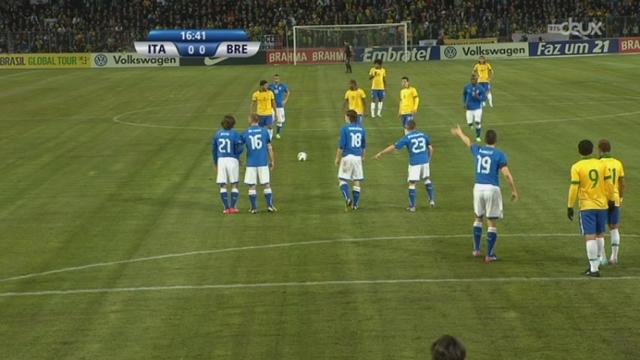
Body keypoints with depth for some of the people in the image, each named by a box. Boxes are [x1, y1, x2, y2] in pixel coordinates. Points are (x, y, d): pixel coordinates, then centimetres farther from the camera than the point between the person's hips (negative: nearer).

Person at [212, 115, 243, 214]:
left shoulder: (217, 134, 5)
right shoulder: (235, 134, -7)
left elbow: (213, 149, 11)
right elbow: (239, 150, -11)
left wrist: (215, 162, 23)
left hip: (221, 160, 3)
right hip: (232, 160, -3)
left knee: (223, 186, 6)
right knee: (234, 185, 7)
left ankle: (226, 208, 2)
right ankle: (232, 207, 1)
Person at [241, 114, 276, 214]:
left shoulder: (246, 133, 1)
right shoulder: (264, 131, 2)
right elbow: (269, 148, 3)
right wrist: (272, 161, 12)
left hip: (251, 163, 0)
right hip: (263, 162, 0)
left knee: (252, 186, 5)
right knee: (267, 185, 6)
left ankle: (254, 208, 5)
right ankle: (270, 206, 3)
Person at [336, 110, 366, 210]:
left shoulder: (345, 128, -8)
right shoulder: (361, 129, 8)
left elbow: (341, 146, -10)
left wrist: (337, 158, -1)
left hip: (347, 157, -4)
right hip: (358, 157, 4)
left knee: (342, 179, 3)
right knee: (357, 181, 9)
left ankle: (347, 198, -20)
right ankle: (355, 205, 13)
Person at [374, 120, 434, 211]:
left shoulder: (407, 137, -6)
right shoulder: (423, 135, 7)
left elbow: (393, 147, -7)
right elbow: (430, 148, 11)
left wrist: (380, 153, -2)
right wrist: (429, 158, 26)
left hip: (414, 163, -4)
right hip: (425, 161, 4)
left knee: (412, 184, 4)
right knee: (427, 179, 24)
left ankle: (412, 206, 4)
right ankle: (432, 200, 24)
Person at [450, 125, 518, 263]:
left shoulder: (477, 150, 6)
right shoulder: (499, 155, -7)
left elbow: (468, 142, 28)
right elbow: (507, 175, -13)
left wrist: (459, 133, 49)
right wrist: (514, 191, -4)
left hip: (478, 187, 4)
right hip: (492, 189, -4)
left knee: (478, 218, 25)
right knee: (492, 223, 4)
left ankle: (476, 249, 29)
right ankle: (489, 255, 5)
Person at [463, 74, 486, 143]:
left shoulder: (480, 88, -9)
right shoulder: (467, 87, -4)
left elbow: (483, 98, -3)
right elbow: (464, 95, 14)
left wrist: (478, 97, -23)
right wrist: (465, 103, 5)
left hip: (478, 108, -2)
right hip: (469, 108, 2)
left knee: (478, 123, -11)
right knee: (469, 124, 0)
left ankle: (478, 136, 5)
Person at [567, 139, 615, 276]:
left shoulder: (576, 167, -8)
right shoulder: (602, 164, 1)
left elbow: (574, 188, -10)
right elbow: (609, 184, 3)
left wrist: (570, 207, -4)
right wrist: (611, 200, 16)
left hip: (587, 206, -4)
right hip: (602, 205, 4)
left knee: (590, 237, -4)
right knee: (600, 235, 18)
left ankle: (594, 269, -7)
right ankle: (596, 263, 29)